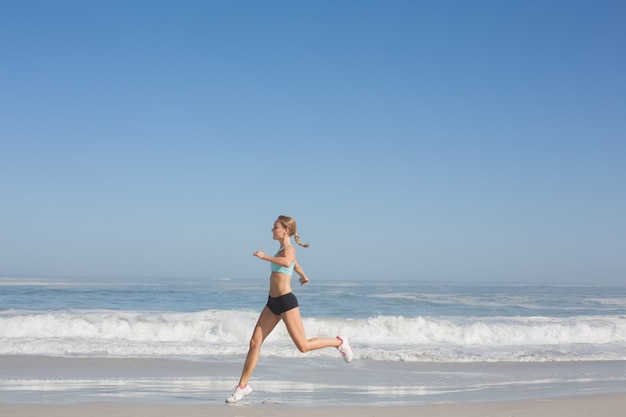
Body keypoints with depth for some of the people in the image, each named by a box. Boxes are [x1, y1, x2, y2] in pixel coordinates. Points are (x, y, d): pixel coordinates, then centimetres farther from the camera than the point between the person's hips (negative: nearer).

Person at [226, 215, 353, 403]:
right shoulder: (283, 249, 14)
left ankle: (339, 342, 18)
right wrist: (303, 276, 55)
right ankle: (242, 385, 8)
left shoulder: (288, 248, -13)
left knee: (303, 346, -4)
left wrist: (264, 256, -30)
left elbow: (287, 262, -39)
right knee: (255, 342, 3)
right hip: (273, 302, 8)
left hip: (286, 302, -8)